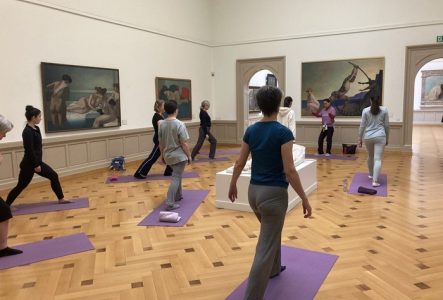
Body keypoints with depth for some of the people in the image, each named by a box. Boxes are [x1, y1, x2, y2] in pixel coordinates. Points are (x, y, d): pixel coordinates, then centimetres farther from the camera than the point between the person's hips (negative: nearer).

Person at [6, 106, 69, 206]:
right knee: (21, 186, 2)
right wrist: (36, 165, -19)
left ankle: (61, 199, 15)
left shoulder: (36, 129, 8)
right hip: (29, 164, -9)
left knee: (54, 176, 7)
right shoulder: (27, 132, -20)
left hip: (37, 161, 9)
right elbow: (29, 150, -23)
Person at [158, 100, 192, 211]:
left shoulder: (161, 124, 2)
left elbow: (160, 143, 8)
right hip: (179, 156, -6)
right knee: (176, 178, -4)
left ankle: (178, 196, 37)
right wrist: (189, 156, -5)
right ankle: (170, 203, -8)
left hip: (168, 156, 7)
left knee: (177, 175, 25)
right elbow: (184, 144, -16)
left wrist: (162, 155, 20)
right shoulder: (180, 124, -16)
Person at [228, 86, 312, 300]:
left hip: (254, 191, 7)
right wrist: (304, 199, -10)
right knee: (265, 249, -1)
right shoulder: (283, 132, -16)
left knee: (272, 232, 31)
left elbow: (239, 163, 8)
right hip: (274, 193, -7)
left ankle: (274, 269, 51)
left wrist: (232, 185, 23)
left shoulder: (251, 130, 2)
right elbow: (289, 171, -19)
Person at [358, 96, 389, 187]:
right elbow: (387, 126, 5)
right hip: (380, 137, -1)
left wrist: (360, 138, 7)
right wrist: (387, 138, 16)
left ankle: (371, 174, 39)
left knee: (370, 156, 22)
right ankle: (375, 181, -14)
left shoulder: (365, 110, 0)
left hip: (368, 137, 2)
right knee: (378, 159, -5)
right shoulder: (384, 110, 2)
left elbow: (362, 126, 0)